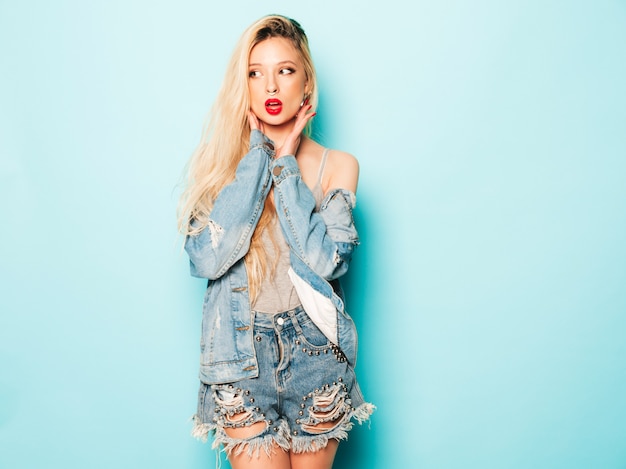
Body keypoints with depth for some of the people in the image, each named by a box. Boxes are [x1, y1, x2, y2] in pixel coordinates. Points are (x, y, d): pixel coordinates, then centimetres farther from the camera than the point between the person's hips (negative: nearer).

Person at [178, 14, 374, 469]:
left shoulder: (337, 165, -2)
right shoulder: (219, 161, -2)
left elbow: (323, 262, -17)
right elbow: (205, 259, -17)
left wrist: (284, 162, -13)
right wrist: (257, 155, -14)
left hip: (314, 354, 1)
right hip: (241, 353, 0)